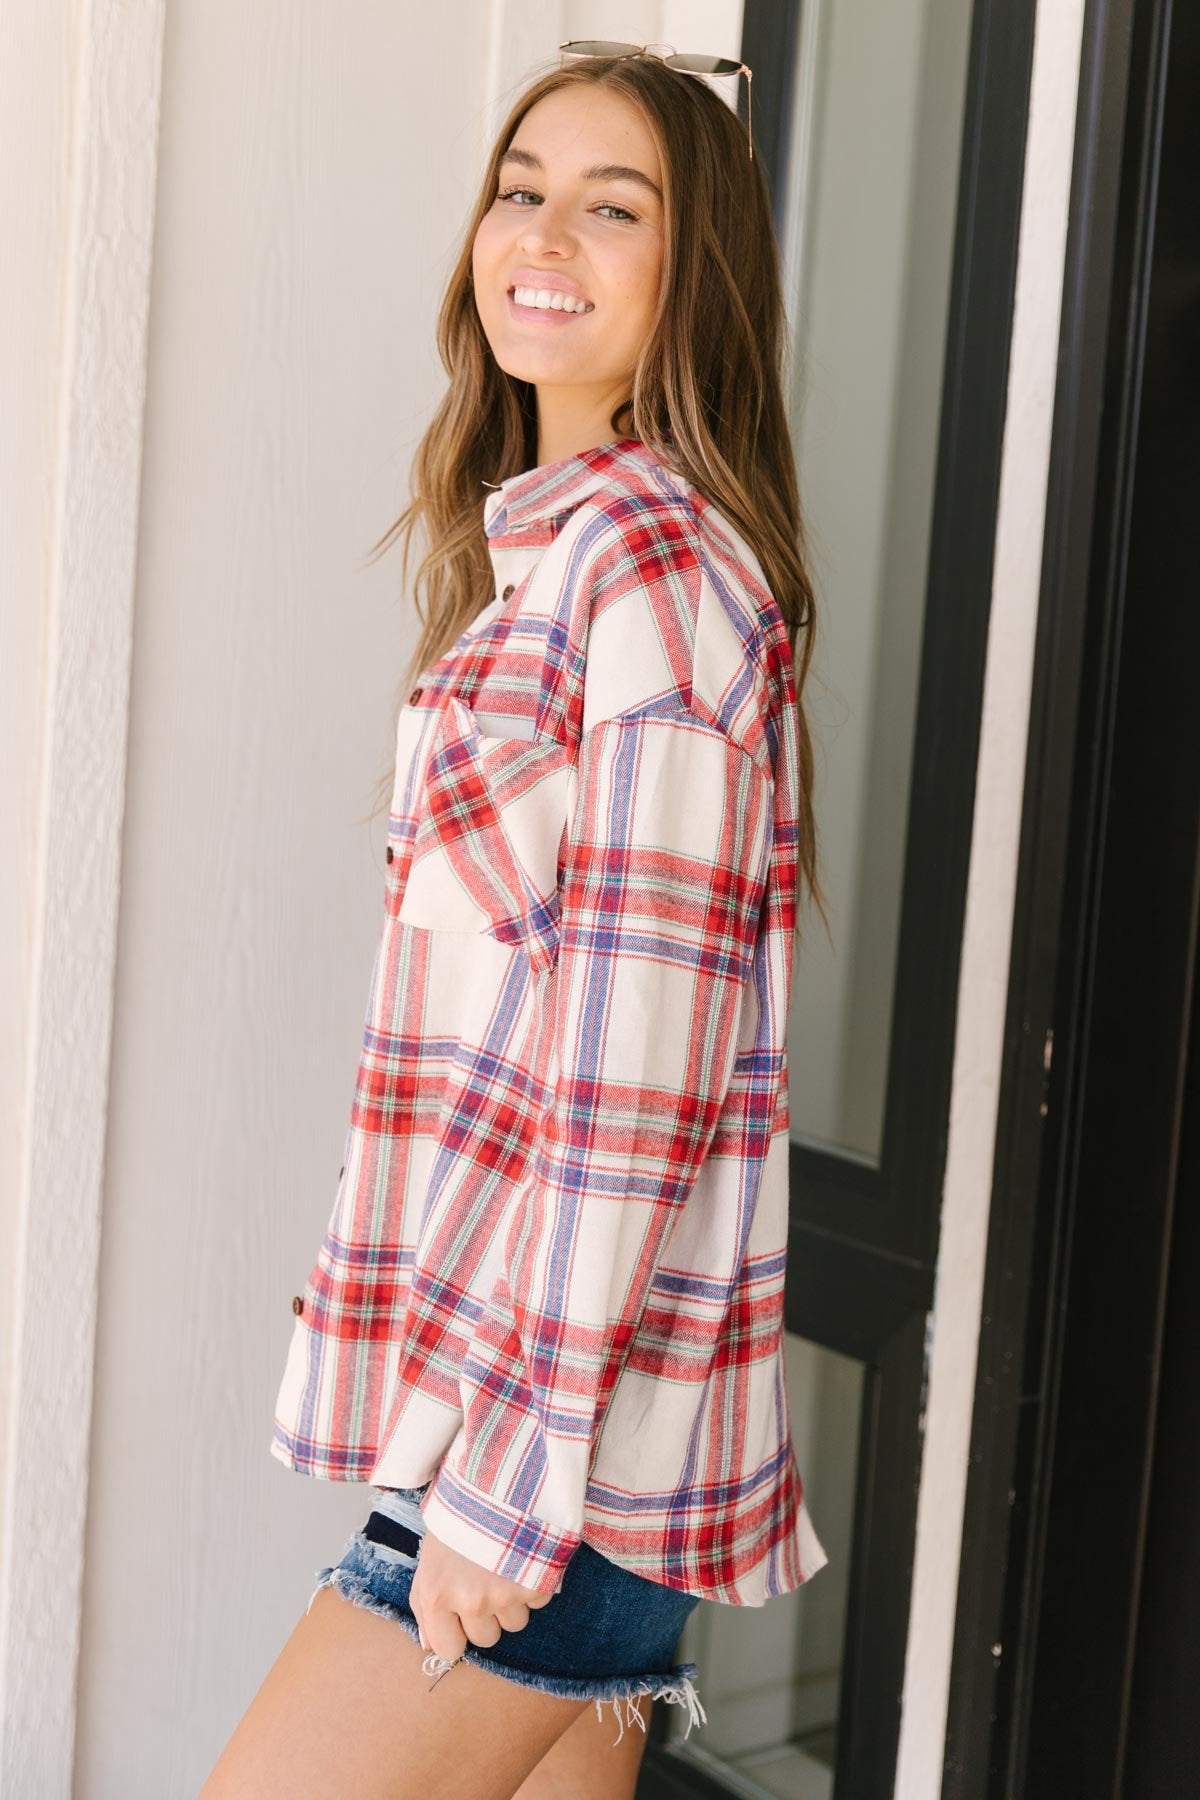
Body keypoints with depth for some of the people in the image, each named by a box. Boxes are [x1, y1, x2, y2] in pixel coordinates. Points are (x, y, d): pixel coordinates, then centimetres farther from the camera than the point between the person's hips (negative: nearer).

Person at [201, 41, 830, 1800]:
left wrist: (516, 1471, -18)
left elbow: (640, 1061, -19)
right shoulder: (548, 551, 16)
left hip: (575, 1395, -9)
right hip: (522, 1372, 9)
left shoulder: (656, 559, -13)